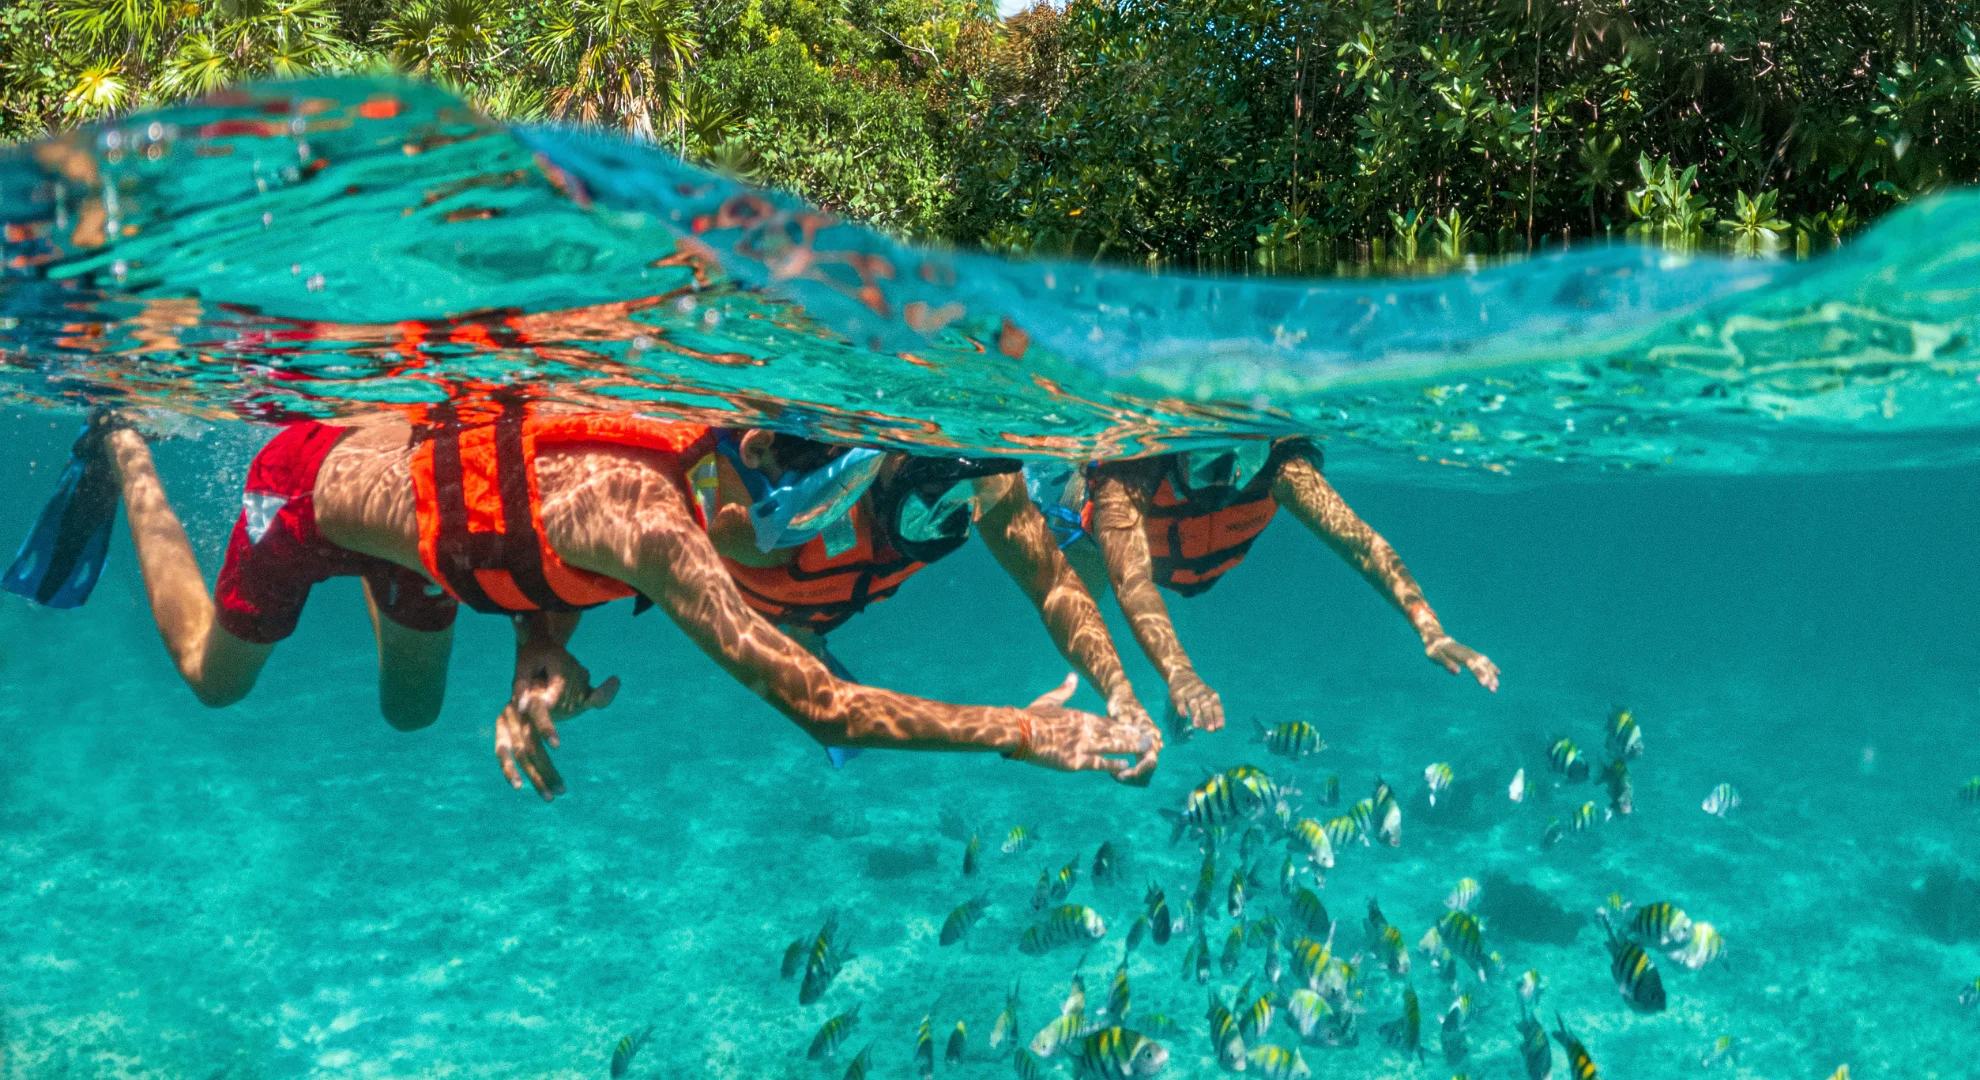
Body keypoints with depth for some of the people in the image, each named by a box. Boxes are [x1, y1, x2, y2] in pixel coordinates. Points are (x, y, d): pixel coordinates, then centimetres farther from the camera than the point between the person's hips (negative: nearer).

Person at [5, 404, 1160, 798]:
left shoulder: (683, 449, -20)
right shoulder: (655, 522, -45)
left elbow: (558, 545, -10)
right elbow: (819, 705, -48)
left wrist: (541, 677, -31)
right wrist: (1022, 730, -45)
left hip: (409, 445, 6)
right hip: (310, 486, -6)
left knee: (412, 710, 25)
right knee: (210, 674, 23)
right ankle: (126, 450, 36)